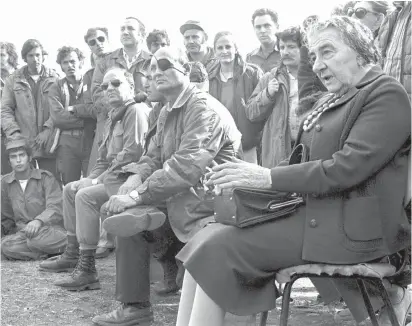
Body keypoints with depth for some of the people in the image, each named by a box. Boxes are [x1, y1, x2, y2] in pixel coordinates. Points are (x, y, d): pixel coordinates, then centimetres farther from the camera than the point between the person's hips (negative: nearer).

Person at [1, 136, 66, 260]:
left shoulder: (45, 177, 1)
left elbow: (55, 209, -11)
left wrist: (39, 221, -30)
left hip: (51, 229, -3)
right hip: (22, 233, 4)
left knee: (36, 237, -37)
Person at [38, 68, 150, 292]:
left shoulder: (136, 110, -11)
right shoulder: (114, 116, 20)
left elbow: (133, 152, -22)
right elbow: (104, 157, 22)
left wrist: (102, 179, -16)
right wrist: (92, 178, 5)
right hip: (112, 177, 10)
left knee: (86, 195, -26)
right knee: (70, 189, 14)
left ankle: (87, 269, -23)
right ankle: (72, 254, 21)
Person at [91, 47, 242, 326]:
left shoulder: (204, 109, -17)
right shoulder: (167, 112, 15)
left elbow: (186, 167, -27)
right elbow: (153, 157, 15)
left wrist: (136, 196, -25)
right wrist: (135, 180, -7)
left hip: (208, 202, -9)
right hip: (179, 195, 9)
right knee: (129, 216, 1)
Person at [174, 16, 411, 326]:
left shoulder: (387, 94, -7)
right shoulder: (334, 99, 20)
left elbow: (347, 167, -18)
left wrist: (269, 177, -18)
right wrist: (253, 175, 2)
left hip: (347, 227, -8)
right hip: (312, 210, 8)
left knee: (218, 248, -19)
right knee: (207, 241, -8)